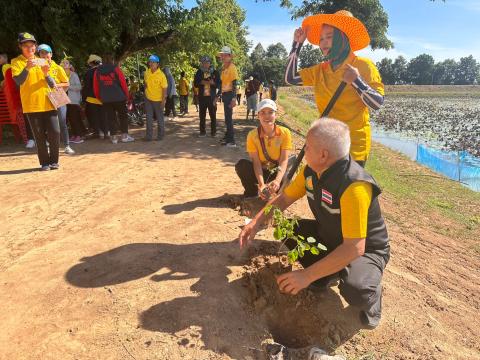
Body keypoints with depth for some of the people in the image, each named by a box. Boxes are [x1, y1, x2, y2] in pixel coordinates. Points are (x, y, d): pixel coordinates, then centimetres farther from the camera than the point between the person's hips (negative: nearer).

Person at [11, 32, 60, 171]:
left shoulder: (41, 61, 13)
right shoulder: (16, 62, 3)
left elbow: (52, 84, 7)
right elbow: (18, 81, -13)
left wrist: (46, 74, -13)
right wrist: (27, 68, -26)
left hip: (48, 103, 3)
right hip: (31, 105, -2)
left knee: (54, 133, -3)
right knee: (39, 136, 0)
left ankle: (54, 161, 11)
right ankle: (44, 162, 11)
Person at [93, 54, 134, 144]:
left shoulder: (97, 71, 6)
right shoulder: (116, 69, -4)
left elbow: (95, 87, 9)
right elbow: (123, 83, -6)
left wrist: (99, 97, 19)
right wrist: (126, 95, 4)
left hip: (105, 99, 3)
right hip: (119, 97, -3)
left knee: (110, 117, 8)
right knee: (123, 116, 8)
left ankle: (114, 137, 7)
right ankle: (124, 136, 5)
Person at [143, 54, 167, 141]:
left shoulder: (161, 75, -14)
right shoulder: (146, 73, 1)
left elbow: (164, 89, -14)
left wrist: (163, 101, -17)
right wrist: (145, 92, 14)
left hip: (158, 100, -4)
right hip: (148, 99, 4)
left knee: (159, 118, 7)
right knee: (149, 117, 6)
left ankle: (160, 135, 20)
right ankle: (149, 136, 12)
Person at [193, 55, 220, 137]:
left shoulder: (215, 72, 4)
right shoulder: (199, 72, 9)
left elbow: (218, 84, 3)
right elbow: (195, 83, 7)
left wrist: (212, 83, -16)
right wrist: (201, 82, -10)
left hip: (211, 97, -2)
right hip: (202, 96, 2)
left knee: (213, 115, 0)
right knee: (202, 115, 4)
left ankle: (213, 132, 7)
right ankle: (202, 131, 12)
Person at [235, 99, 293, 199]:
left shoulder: (285, 133, -17)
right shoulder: (252, 135, -15)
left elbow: (284, 160, -22)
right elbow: (256, 162, -20)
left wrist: (277, 180, -40)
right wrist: (261, 184, -36)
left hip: (277, 172, 0)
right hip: (260, 172, 1)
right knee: (241, 165, -28)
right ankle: (252, 193, -2)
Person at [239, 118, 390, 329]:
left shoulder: (354, 186, -36)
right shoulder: (311, 171, -12)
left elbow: (355, 248, -36)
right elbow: (284, 199, 2)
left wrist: (307, 275, -35)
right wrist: (256, 222, -13)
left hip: (366, 250, -7)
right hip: (328, 237, 7)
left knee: (353, 290, -36)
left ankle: (370, 291, 3)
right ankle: (326, 274, 9)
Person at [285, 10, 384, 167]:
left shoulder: (363, 66, -7)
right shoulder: (319, 70, 9)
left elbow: (377, 104, -11)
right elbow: (290, 78, 7)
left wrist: (356, 81, -26)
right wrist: (297, 44, 6)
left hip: (354, 145, -5)